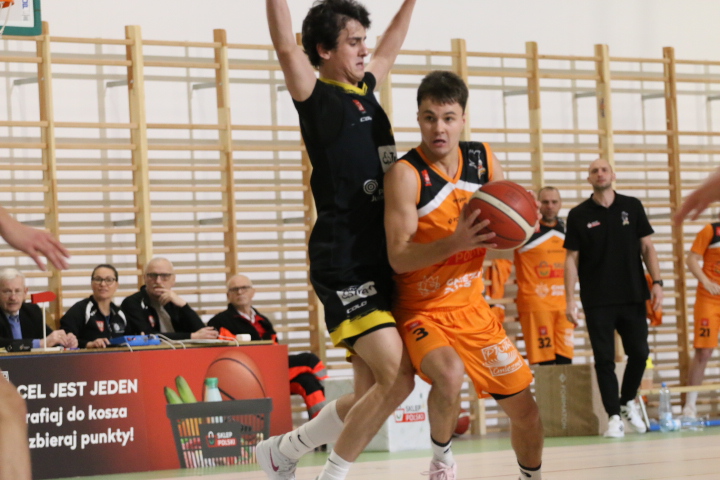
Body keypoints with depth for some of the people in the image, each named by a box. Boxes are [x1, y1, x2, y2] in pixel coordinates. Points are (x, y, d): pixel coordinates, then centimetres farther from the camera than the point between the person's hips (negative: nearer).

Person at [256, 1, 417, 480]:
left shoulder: (364, 91, 16)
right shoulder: (318, 98, -5)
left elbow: (390, 48, 35)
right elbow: (286, 46, -21)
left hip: (380, 262, 8)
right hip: (344, 264, -8)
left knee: (372, 395, 8)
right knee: (397, 378, -18)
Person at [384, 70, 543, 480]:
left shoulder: (484, 160, -2)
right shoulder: (406, 174, -19)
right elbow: (399, 257, -25)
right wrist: (456, 243, -39)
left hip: (472, 307, 6)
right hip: (421, 311, -5)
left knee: (525, 410, 8)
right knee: (450, 374, -35)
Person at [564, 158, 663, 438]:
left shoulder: (632, 207, 6)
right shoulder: (579, 215, 2)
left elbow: (647, 247, 7)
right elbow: (572, 258, 2)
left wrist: (656, 282, -4)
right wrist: (570, 299, -6)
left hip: (633, 297, 2)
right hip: (597, 301, -1)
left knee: (639, 353, 1)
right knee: (604, 359, -2)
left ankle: (628, 402, 24)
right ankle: (614, 416, 4)